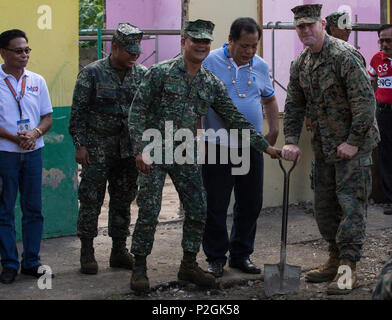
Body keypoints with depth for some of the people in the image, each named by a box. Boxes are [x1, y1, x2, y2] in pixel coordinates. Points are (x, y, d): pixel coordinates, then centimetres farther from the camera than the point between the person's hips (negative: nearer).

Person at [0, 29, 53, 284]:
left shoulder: (37, 81, 8)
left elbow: (48, 118, 10)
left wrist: (34, 133, -10)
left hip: (33, 152, 4)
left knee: (34, 208, 7)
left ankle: (31, 262, 17)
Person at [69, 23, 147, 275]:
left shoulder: (142, 74, 6)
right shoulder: (93, 73, -5)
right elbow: (78, 111, -4)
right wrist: (80, 144, -9)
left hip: (129, 148, 4)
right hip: (98, 149, -4)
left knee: (123, 200, 10)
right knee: (91, 199, -1)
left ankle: (119, 250, 19)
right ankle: (87, 252, 8)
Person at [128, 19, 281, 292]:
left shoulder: (212, 84, 5)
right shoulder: (161, 72, -9)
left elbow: (235, 119, 9)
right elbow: (138, 110, -9)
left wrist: (266, 146, 7)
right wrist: (140, 149, -18)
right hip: (154, 152, -5)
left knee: (198, 209, 3)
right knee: (149, 211, -6)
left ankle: (189, 265, 18)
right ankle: (139, 267, 8)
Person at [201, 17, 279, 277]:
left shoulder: (261, 66, 8)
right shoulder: (211, 62, -6)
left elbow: (270, 99, 23)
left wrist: (274, 129, 12)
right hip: (218, 146, -4)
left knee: (251, 204, 9)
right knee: (216, 205, 1)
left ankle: (241, 254, 23)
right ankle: (216, 258, 13)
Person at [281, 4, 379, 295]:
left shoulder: (345, 56, -17)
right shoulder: (300, 64, 8)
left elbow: (365, 102, -20)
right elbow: (294, 105, 12)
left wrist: (353, 142, -20)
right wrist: (291, 140, 0)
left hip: (353, 144, -8)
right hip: (324, 146, 8)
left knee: (351, 203, -8)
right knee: (325, 205, 12)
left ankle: (348, 270, -6)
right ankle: (335, 260, 25)